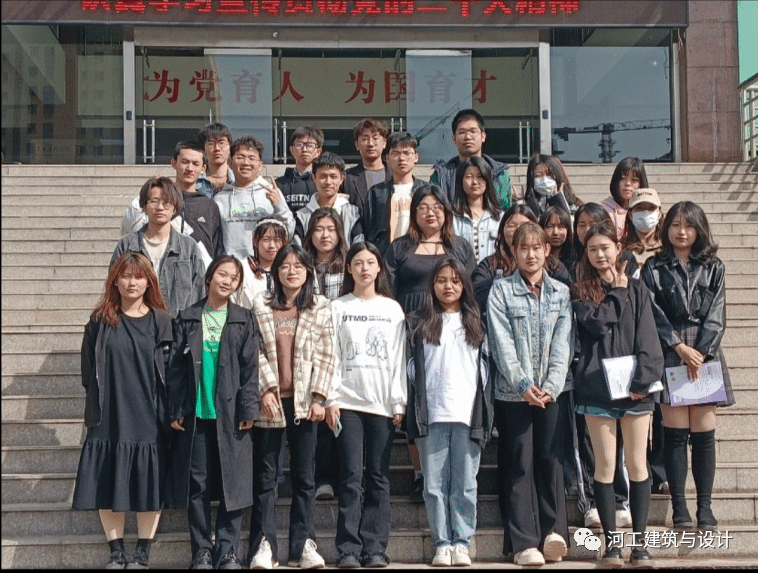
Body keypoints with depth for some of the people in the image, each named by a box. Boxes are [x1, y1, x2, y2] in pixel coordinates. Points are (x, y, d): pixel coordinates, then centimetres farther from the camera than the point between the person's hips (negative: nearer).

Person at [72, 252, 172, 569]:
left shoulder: (161, 322, 3)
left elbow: (171, 370, 2)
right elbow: (88, 371, 7)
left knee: (148, 485, 3)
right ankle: (117, 552, 16)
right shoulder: (100, 322, 5)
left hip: (149, 420, -1)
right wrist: (94, 409, 2)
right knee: (108, 485, 4)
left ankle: (142, 554, 15)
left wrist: (168, 412, -4)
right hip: (109, 419, 1)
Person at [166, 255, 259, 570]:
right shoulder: (187, 319, 6)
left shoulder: (244, 320, 5)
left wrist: (248, 410, -7)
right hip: (195, 414, 1)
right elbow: (176, 367, 4)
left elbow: (250, 368, 0)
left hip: (230, 414, -1)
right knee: (197, 485, 3)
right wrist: (176, 410, -2)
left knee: (232, 484, 1)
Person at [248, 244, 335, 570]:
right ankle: (264, 545, 5)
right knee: (265, 477, 2)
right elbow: (256, 352, 1)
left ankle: (303, 545, 8)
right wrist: (266, 389, -10)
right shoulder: (261, 307, 6)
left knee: (304, 476, 3)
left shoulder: (320, 308, 5)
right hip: (270, 400, 0)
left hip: (303, 401, 0)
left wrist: (318, 397, -6)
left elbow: (326, 356, 1)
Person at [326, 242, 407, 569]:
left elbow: (399, 358, 7)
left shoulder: (393, 309, 10)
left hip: (383, 404, 1)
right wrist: (331, 399, -5)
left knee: (378, 478, 1)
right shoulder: (338, 308, 8)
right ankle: (349, 550, -1)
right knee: (351, 477, -3)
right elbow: (332, 357, 3)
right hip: (348, 402, -1)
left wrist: (399, 402, 0)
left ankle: (375, 549, 4)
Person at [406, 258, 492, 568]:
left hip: (468, 414, 1)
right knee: (435, 484, 1)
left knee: (465, 484, 0)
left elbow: (485, 365, 13)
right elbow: (412, 365, 9)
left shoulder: (476, 324, 14)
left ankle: (462, 543, 5)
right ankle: (442, 543, 7)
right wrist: (418, 402, 0)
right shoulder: (419, 324, 10)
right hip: (431, 414, 0)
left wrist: (484, 408, 4)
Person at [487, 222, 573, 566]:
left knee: (550, 458, -1)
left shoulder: (561, 292, 9)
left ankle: (554, 531, 3)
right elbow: (502, 343, -5)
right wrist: (523, 384, -15)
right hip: (513, 391, -1)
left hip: (553, 391, 2)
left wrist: (552, 386, -11)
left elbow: (563, 343, 1)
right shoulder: (501, 290, 3)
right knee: (521, 463, -1)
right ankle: (524, 542, 0)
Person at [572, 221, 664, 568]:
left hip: (635, 387, 1)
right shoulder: (580, 293, 7)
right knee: (605, 464, 1)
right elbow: (596, 324, -12)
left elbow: (647, 340, 0)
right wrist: (616, 291, -5)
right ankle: (611, 542, 7)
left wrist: (644, 379, -11)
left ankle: (639, 542, 9)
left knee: (637, 464, 3)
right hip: (597, 388, -1)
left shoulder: (637, 291, 9)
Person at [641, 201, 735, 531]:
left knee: (704, 433, 0)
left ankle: (705, 507, 6)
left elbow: (716, 315, 2)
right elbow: (653, 313, -2)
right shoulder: (654, 268, 7)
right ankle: (679, 507, 3)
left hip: (705, 354, 1)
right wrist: (680, 347, -11)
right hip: (668, 355, -1)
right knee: (675, 432, -3)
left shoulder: (713, 268, 11)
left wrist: (700, 352, -9)